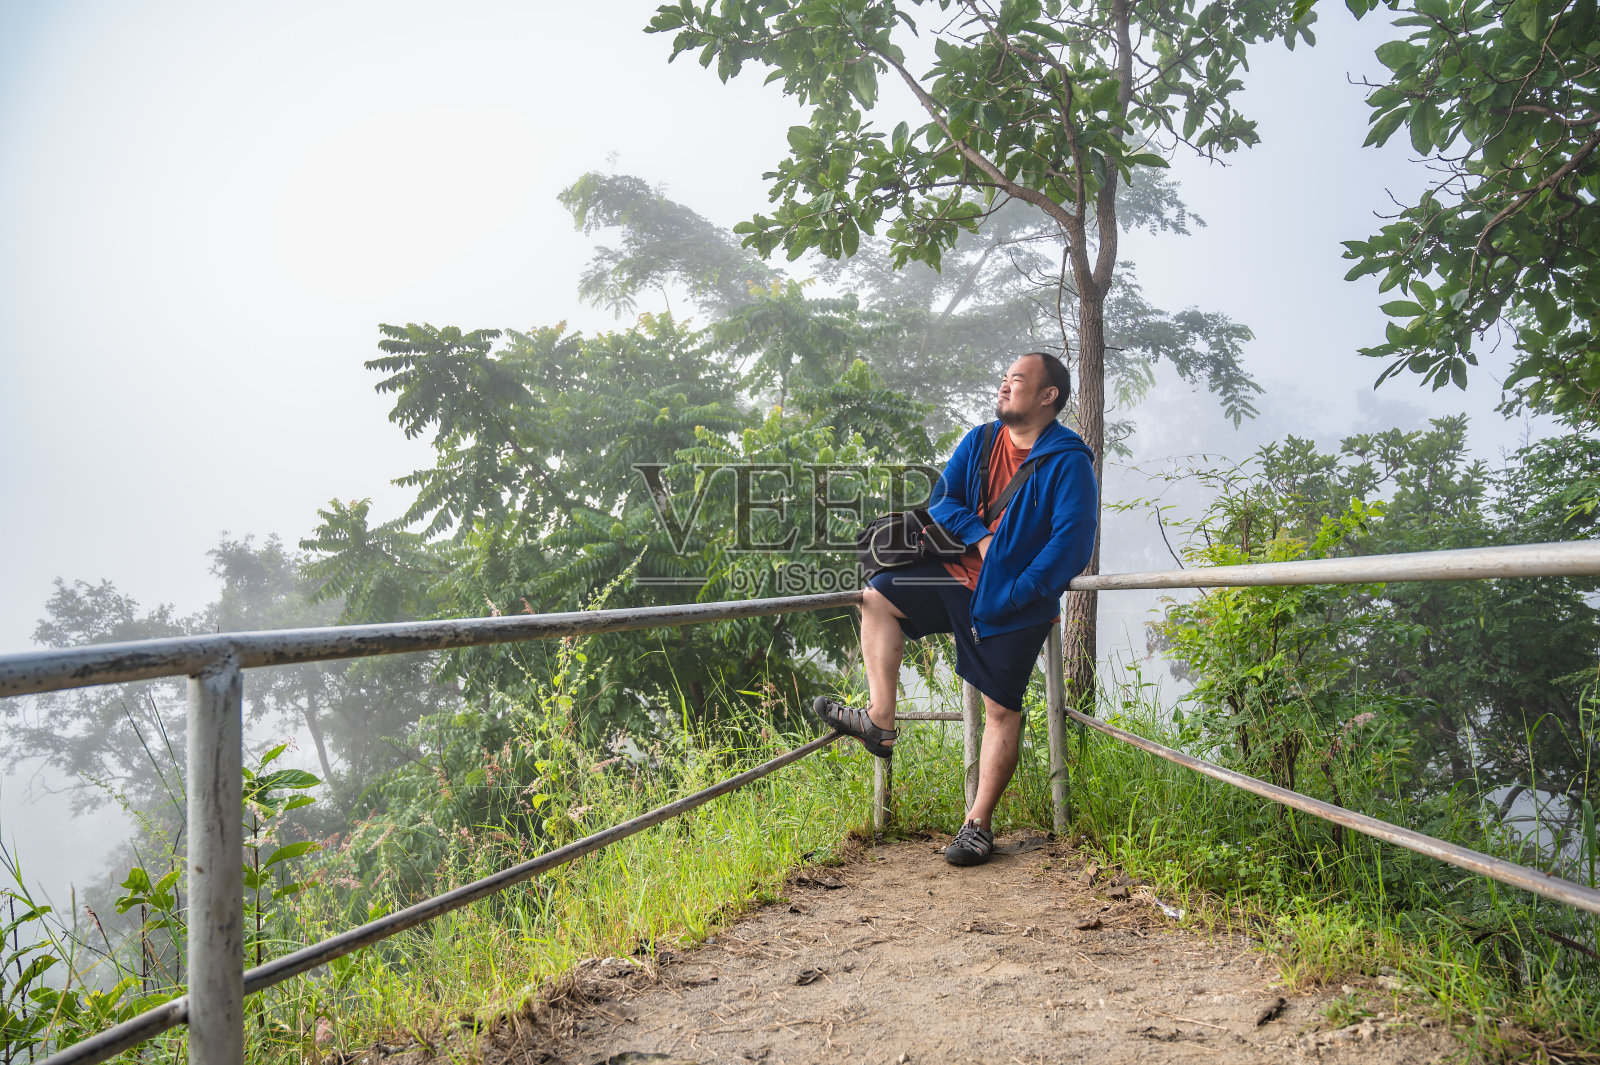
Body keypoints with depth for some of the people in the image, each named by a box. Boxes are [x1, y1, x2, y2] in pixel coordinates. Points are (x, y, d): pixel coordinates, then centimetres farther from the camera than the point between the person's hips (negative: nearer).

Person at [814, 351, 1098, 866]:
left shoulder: (1068, 462, -14)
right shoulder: (980, 441, 6)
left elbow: (1072, 543, -20)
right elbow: (943, 499, 5)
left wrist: (1013, 595, -22)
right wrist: (980, 536, -14)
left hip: (1015, 606, -6)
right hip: (960, 575, 7)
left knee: (1002, 709, -3)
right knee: (877, 597, 0)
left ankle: (979, 824, 8)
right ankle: (880, 720, 2)